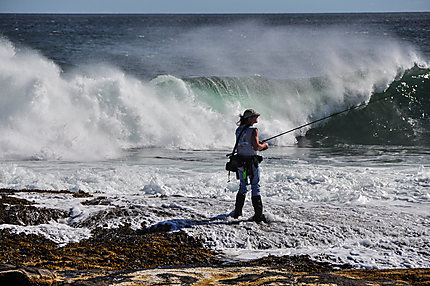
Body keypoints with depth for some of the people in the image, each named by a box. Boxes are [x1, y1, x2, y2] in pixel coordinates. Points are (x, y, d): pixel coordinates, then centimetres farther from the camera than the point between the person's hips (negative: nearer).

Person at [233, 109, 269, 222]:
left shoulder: (239, 130, 9)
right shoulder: (253, 130, -14)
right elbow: (256, 147, -20)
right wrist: (264, 145, 1)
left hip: (240, 161, 7)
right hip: (251, 161, -7)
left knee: (242, 186, 19)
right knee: (255, 187, -1)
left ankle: (237, 212, 24)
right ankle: (258, 214, -3)